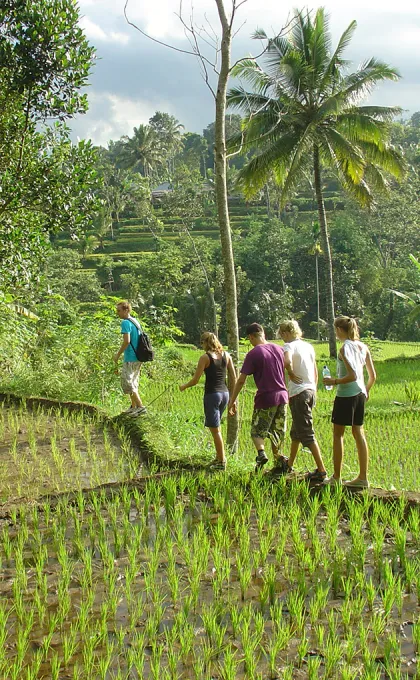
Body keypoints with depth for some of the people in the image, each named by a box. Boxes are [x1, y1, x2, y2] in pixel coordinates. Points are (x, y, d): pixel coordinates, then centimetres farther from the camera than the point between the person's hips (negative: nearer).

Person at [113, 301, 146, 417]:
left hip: (130, 358, -9)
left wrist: (118, 355, -13)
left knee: (127, 383, -6)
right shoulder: (135, 321, 13)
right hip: (137, 357, 9)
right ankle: (134, 406, 24)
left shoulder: (125, 323, -15)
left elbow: (126, 341, -23)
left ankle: (140, 406, -10)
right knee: (133, 382, 17)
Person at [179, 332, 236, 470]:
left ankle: (221, 462, 6)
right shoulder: (226, 355, 5)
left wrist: (183, 386, 9)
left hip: (212, 394, -6)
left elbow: (195, 380, -10)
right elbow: (233, 378, 7)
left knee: (215, 429, 2)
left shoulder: (205, 357, -10)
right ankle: (219, 457, 22)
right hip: (225, 393, 6)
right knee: (216, 426, 21)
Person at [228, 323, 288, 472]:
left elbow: (241, 381, -9)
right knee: (278, 432, 15)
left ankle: (261, 453, -20)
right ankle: (279, 463, 13)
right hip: (282, 396, 5)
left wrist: (232, 401, -2)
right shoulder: (278, 349, 6)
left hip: (265, 398, -5)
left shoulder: (253, 354, -10)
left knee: (257, 430, 6)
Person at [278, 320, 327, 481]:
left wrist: (291, 374, -15)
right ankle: (289, 465, 34)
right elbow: (315, 371, 18)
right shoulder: (308, 346, 13)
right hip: (311, 390, 9)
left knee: (306, 433, -6)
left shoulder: (290, 346, -10)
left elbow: (287, 361, -33)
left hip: (298, 392, -9)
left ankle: (321, 470, -9)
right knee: (296, 431, 21)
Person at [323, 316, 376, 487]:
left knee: (338, 434, 4)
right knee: (358, 433, 11)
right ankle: (363, 477, 13)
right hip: (360, 394, 7)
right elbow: (373, 376, 10)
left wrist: (334, 381, -11)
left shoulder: (345, 348, -15)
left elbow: (352, 376, -22)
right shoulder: (363, 347, 7)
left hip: (346, 395, -7)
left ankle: (336, 477, 9)